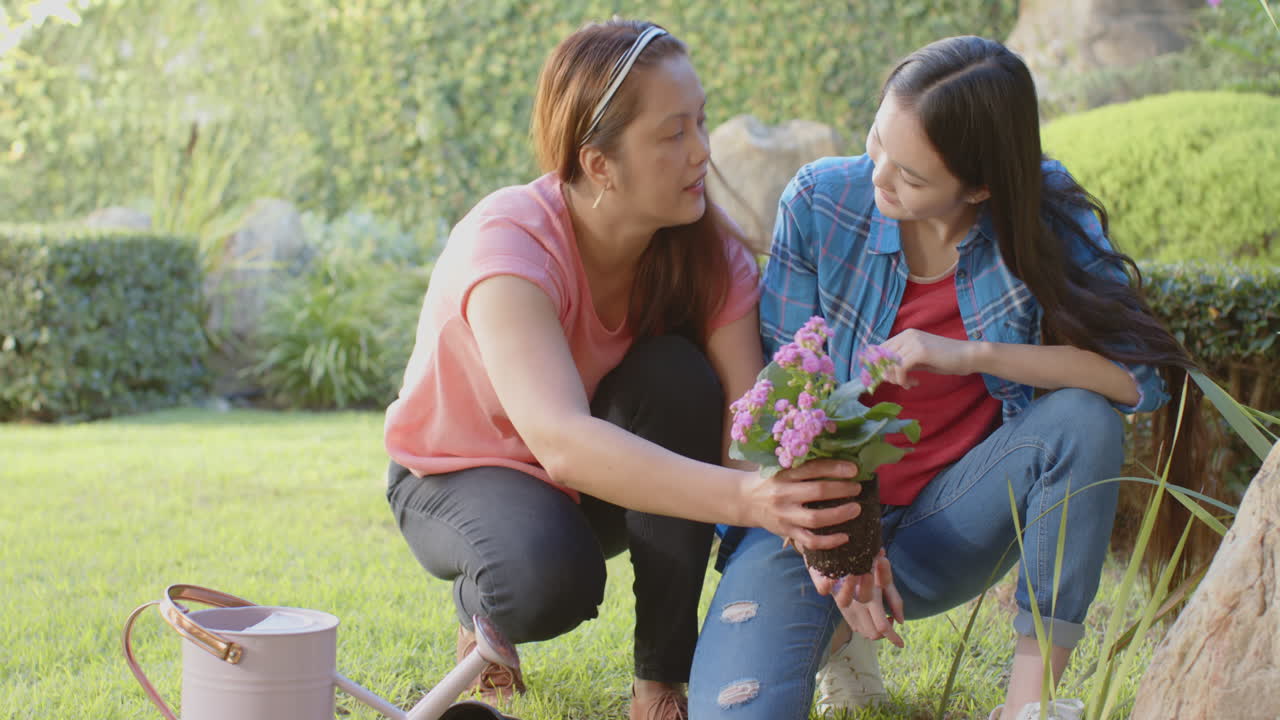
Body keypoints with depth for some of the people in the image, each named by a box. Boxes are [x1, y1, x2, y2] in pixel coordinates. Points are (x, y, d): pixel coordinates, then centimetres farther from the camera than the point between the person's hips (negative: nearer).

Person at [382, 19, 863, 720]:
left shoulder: (705, 246, -18)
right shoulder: (508, 243, -34)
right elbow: (562, 442, -49)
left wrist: (824, 535, -48)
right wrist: (747, 498, -61)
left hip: (606, 478, 4)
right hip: (461, 471, -4)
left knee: (678, 375, -28)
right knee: (551, 580, -37)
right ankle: (481, 607, 4)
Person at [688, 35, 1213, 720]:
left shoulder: (1043, 213, -11)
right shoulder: (821, 200, -12)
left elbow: (1144, 372, -20)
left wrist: (970, 356, -27)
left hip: (948, 522, 1)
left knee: (1082, 417, -27)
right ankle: (837, 626, 10)